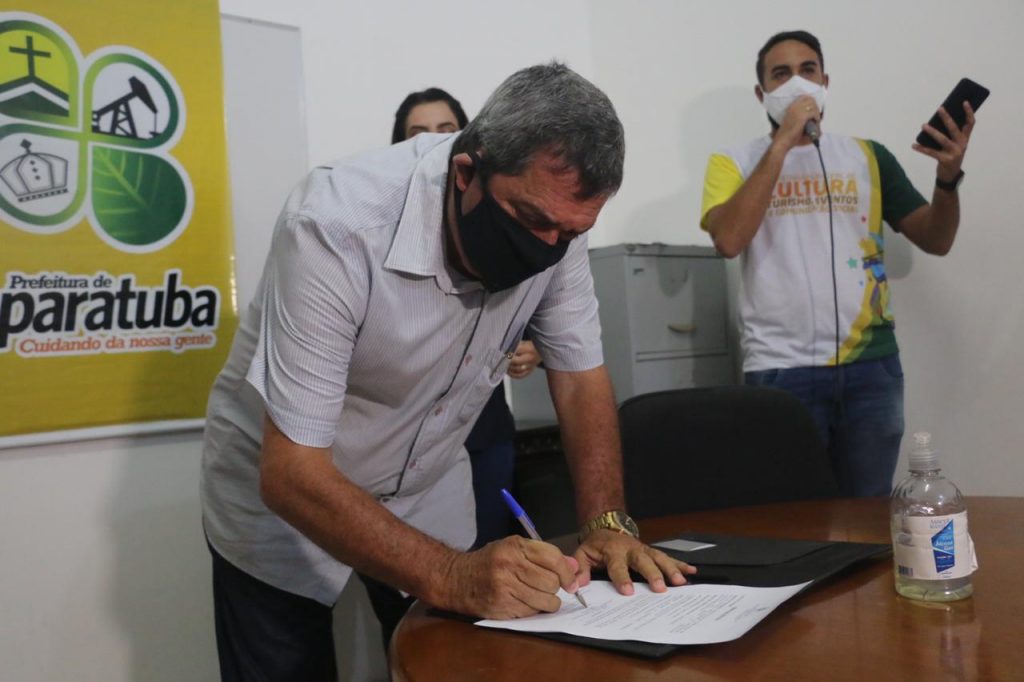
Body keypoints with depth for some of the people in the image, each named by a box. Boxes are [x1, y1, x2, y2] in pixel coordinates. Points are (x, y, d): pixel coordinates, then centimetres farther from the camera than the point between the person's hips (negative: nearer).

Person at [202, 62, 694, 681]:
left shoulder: (554, 219, -17)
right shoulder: (339, 225, -33)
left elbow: (581, 376, -6)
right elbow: (292, 473, -32)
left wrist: (607, 525, -19)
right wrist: (449, 577, -41)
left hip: (427, 492, 4)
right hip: (282, 496, -3)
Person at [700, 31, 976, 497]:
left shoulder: (868, 156, 12)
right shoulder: (733, 163, 5)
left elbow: (935, 241, 10)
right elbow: (728, 241, -14)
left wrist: (948, 176, -10)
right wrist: (782, 144, -13)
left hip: (871, 365, 3)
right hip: (780, 369, -2)